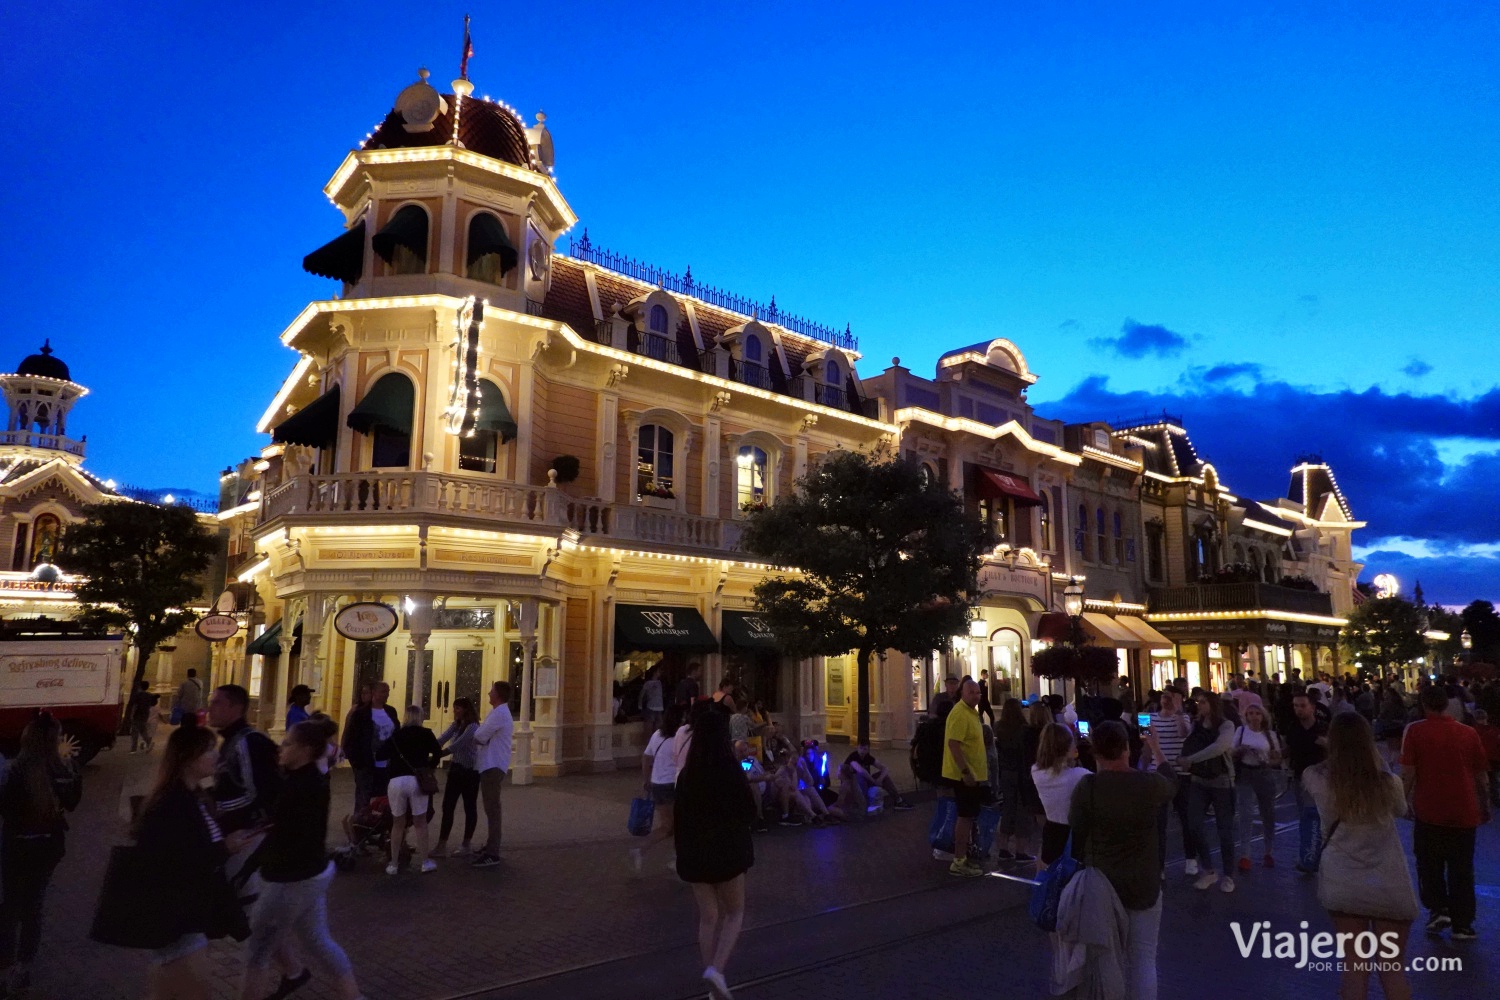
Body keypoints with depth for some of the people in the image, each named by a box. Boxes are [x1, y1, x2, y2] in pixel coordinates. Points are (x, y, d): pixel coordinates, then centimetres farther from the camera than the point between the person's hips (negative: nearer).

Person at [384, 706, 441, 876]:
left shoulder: (396, 735, 20)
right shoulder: (425, 733, 12)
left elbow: (389, 757, 18)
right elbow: (438, 753, 5)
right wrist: (429, 767, 21)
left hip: (395, 781, 2)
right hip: (416, 780, -2)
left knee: (397, 823, 15)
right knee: (420, 822, 11)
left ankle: (394, 864, 17)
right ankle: (424, 861, 15)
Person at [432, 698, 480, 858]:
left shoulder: (473, 726, -15)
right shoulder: (456, 725, 10)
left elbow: (456, 745, -24)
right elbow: (442, 740, -3)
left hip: (470, 771, -8)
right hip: (456, 769, 8)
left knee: (469, 807, 3)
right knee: (447, 807, 6)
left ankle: (467, 845, 12)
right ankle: (442, 844, 10)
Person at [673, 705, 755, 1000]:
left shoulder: (686, 774, -4)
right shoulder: (731, 771, -15)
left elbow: (678, 816, 3)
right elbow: (750, 811, -6)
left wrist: (683, 850, 14)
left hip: (694, 852, 3)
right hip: (728, 850, -3)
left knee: (708, 917, 14)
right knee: (734, 914, 13)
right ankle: (716, 969, -7)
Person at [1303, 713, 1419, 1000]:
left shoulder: (1317, 779, -12)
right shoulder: (1388, 783, -15)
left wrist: (1337, 750, 20)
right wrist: (1380, 765, 12)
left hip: (1341, 884, 1)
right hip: (1390, 885, 0)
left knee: (1353, 965, 11)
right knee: (1392, 967, 15)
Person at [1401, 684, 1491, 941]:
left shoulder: (1416, 731, -8)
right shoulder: (1468, 733, 0)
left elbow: (1408, 773, -11)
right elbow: (1482, 777, 7)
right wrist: (1485, 806, 20)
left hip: (1429, 811, -2)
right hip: (1464, 813, 2)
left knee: (1430, 864, 15)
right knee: (1461, 870, 11)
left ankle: (1438, 909, 5)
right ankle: (1462, 925, 14)